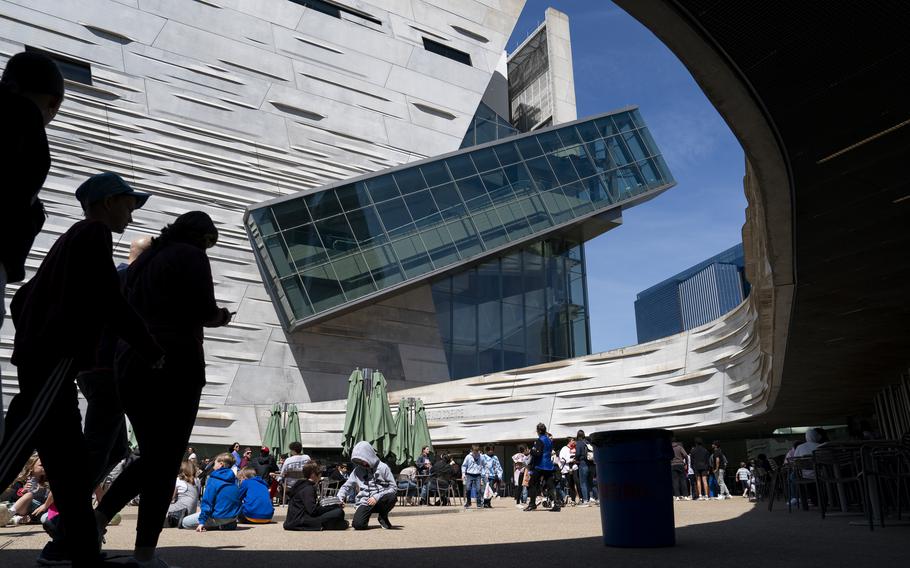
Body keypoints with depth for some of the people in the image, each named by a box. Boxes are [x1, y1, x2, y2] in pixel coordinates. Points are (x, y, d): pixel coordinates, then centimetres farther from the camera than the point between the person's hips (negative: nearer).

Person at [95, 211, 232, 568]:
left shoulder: (142, 262, 21)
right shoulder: (191, 256, -2)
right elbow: (204, 311, -13)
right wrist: (219, 316, 9)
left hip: (130, 368, 7)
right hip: (173, 367, -7)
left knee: (151, 458, 19)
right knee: (166, 464, 0)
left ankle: (96, 518, 6)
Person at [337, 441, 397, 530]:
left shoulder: (383, 467, -2)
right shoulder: (357, 471, 8)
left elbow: (393, 487, -5)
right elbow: (346, 486, 16)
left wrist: (376, 497, -15)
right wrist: (339, 498, -5)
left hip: (380, 500, 0)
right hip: (364, 502, 0)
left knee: (391, 497, -35)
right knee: (358, 524, -29)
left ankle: (383, 517, -3)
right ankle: (367, 514, 8)